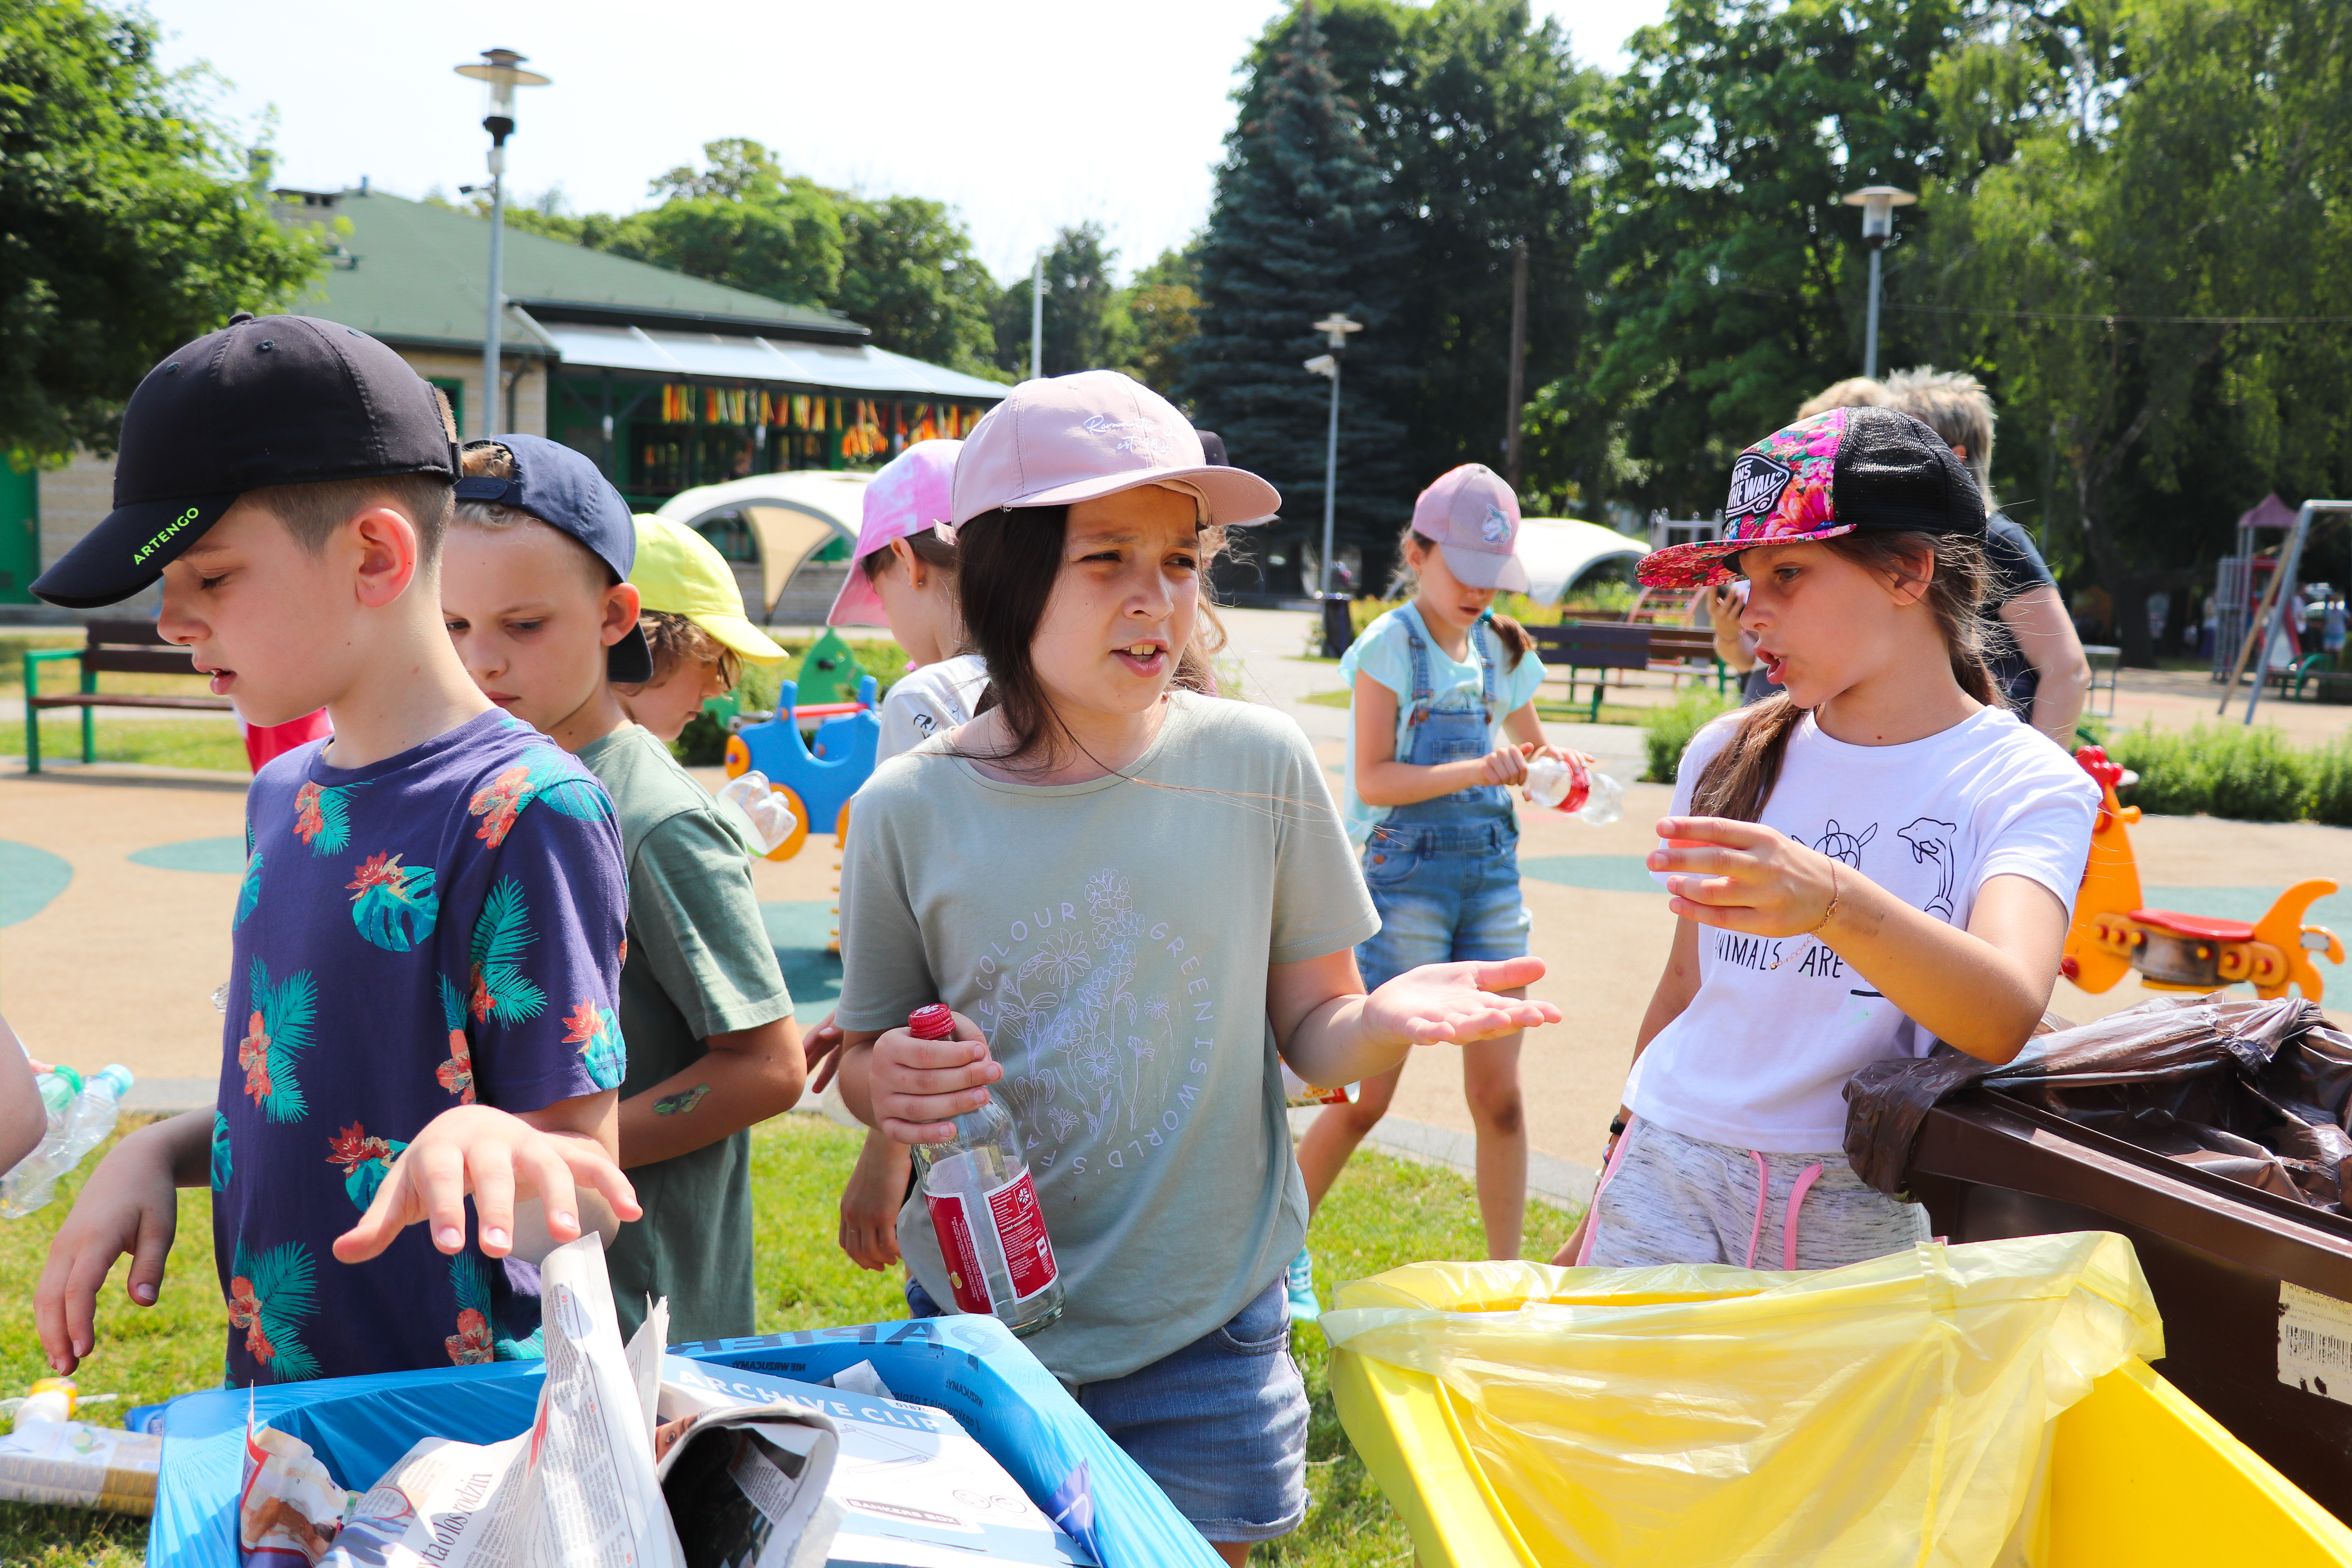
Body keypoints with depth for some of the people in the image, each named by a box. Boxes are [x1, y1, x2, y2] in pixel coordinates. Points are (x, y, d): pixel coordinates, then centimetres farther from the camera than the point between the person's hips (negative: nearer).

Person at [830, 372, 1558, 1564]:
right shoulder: (910, 808, -7)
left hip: (1201, 1332, 0)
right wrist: (887, 1083, -18)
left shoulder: (1256, 765, -8)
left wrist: (1387, 1020, -22)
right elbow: (864, 1057, 5)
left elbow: (1308, 1030, -1)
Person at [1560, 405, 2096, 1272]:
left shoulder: (2027, 786, -6)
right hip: (1667, 1166, 3)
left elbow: (2005, 1018, -24)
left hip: (1858, 1208, -2)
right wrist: (1608, 1201, 18)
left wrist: (1830, 900, -41)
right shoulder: (1727, 756, 7)